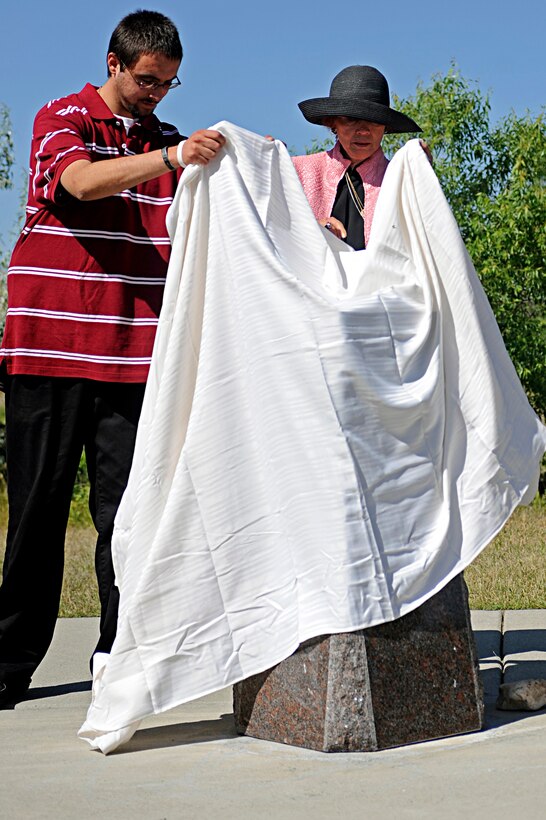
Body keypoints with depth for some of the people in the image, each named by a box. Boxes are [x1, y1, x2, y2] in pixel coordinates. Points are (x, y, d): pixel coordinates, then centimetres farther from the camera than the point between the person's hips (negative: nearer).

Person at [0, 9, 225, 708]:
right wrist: (171, 159, -30)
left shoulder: (165, 142, 17)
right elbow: (81, 182, -18)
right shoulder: (61, 120, 3)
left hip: (135, 356, 3)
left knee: (127, 508, 1)